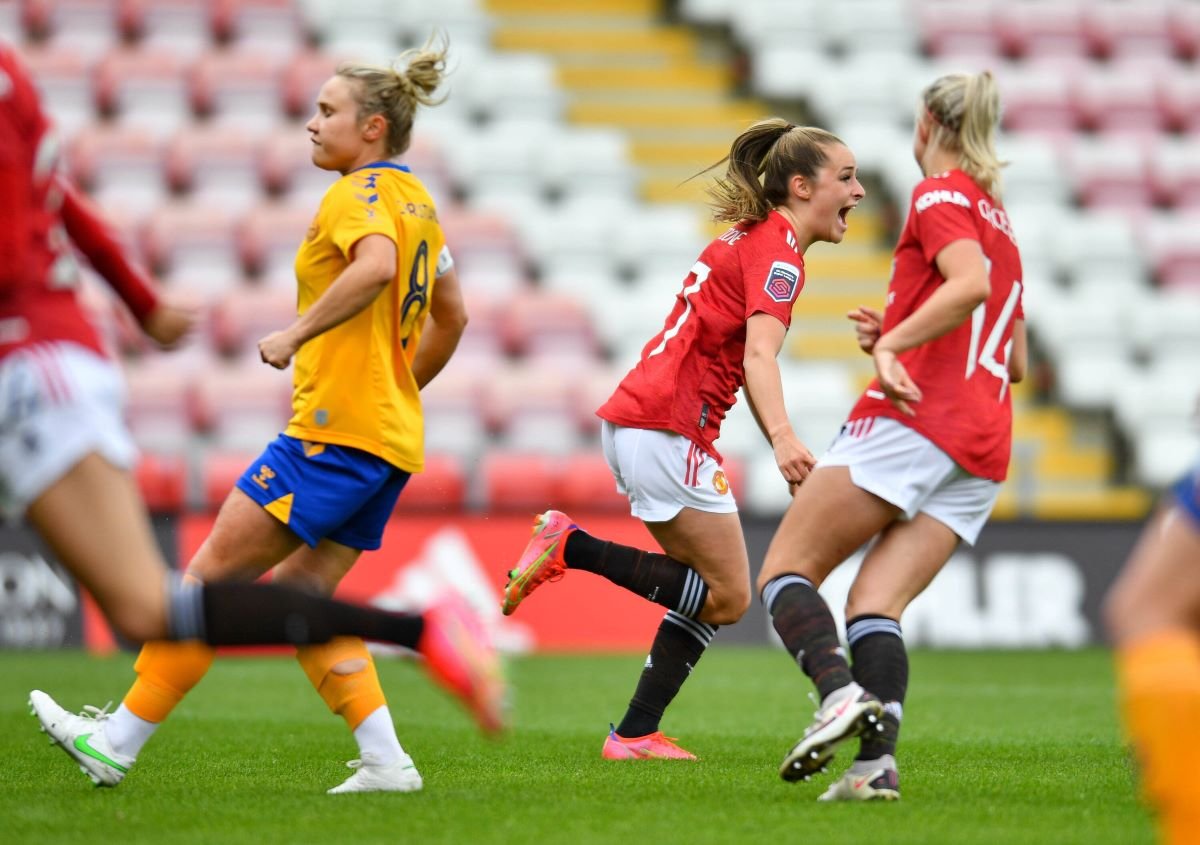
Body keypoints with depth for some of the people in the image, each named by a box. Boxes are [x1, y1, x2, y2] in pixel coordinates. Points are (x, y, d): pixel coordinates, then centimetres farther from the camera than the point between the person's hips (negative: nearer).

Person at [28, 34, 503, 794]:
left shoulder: (361, 192, -9)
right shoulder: (416, 201, 18)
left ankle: (119, 742, -2)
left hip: (337, 429, -9)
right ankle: (386, 760, 2)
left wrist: (296, 333, -24)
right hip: (394, 442, 9)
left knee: (212, 575, -5)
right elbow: (452, 317, 26)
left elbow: (376, 265, -31)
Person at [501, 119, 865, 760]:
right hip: (668, 426, -10)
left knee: (709, 594, 11)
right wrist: (782, 438, -39)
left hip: (630, 418, 10)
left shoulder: (749, 239, 20)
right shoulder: (777, 251, -9)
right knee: (728, 597, -6)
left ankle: (635, 734, 7)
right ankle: (570, 546, -10)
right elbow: (759, 355, -25)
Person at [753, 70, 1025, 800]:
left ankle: (840, 691, -29)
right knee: (877, 602, -1)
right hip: (985, 448, 8)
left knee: (786, 568, -4)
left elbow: (970, 283, -19)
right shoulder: (1002, 223, 26)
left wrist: (892, 343, -22)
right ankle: (878, 759, -22)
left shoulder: (941, 194, 1)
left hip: (911, 419, -8)